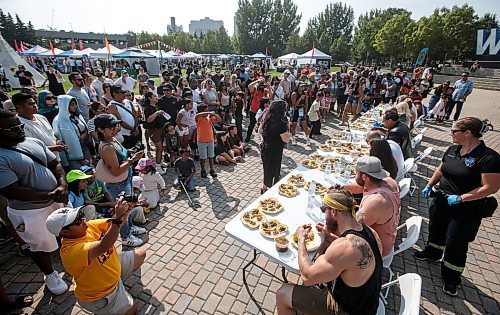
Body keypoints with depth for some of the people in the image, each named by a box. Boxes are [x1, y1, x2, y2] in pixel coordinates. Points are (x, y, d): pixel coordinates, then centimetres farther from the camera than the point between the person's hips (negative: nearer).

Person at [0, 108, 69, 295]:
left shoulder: (34, 142, -1)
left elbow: (55, 164, 3)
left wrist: (62, 185, -14)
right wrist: (50, 195, -22)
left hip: (56, 201, 6)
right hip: (30, 211, -6)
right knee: (41, 246, 16)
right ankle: (50, 275, 41)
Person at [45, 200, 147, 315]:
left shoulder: (89, 225, -14)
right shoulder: (71, 250, -36)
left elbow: (117, 224, -12)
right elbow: (104, 245, -51)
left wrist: (124, 211, -34)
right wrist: (117, 216, -50)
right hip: (98, 295, -7)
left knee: (141, 253, 18)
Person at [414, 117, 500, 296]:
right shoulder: (453, 150, 0)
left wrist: (460, 198, -24)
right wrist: (429, 185, 8)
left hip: (466, 210, -6)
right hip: (441, 201, 6)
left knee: (455, 245, 5)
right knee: (436, 229, 24)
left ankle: (451, 279, 27)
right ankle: (432, 253, 51)